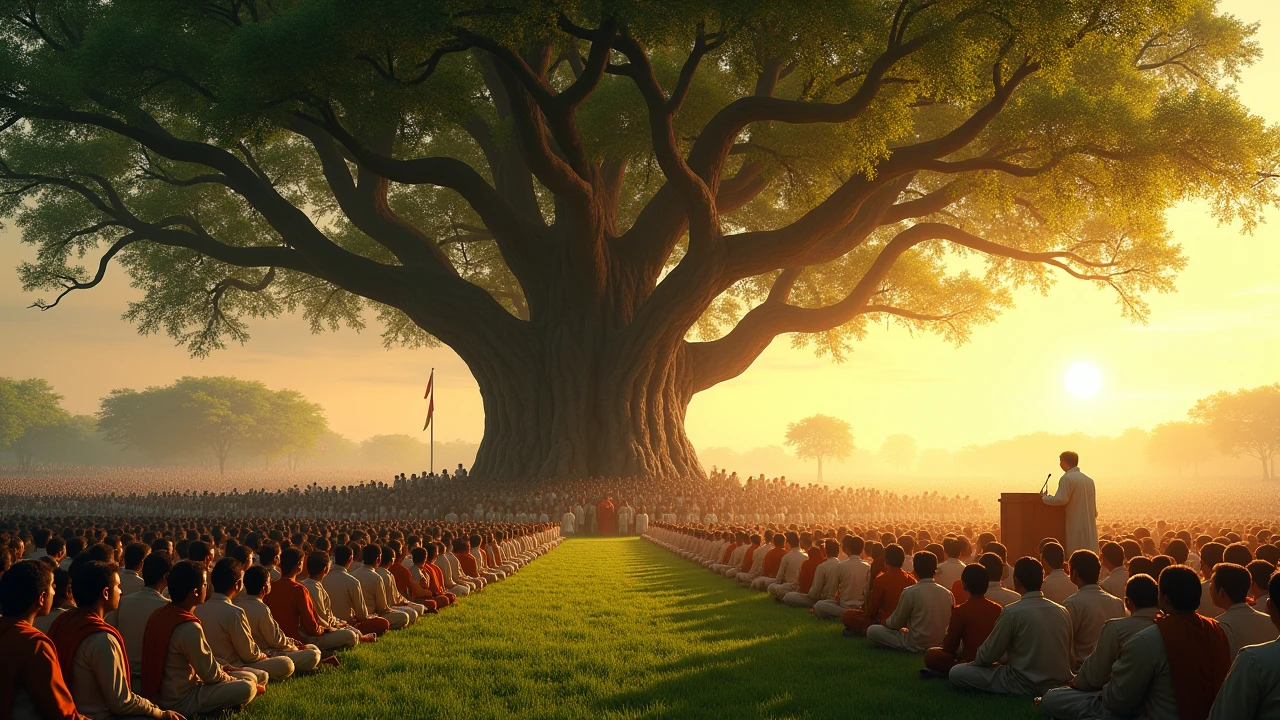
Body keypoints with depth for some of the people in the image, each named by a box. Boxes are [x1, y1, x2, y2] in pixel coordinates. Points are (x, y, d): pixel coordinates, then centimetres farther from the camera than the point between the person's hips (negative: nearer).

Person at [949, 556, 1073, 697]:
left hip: (1026, 684, -7)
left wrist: (974, 662, 17)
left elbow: (988, 655, -7)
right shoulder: (1062, 611, 3)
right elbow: (1067, 655, 13)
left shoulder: (1012, 612, -14)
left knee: (956, 673, -1)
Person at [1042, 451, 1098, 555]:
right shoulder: (1089, 479, 14)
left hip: (1076, 525, -8)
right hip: (1090, 526, 8)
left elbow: (1061, 499, -20)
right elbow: (1093, 504, 18)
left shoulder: (1067, 478, -11)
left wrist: (1045, 497, -6)